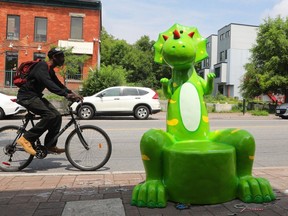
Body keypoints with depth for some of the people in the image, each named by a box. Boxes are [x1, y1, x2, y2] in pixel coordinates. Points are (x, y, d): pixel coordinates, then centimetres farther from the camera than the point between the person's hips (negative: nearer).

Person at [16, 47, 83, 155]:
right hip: (27, 96, -9)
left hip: (35, 96, 9)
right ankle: (26, 139, -17)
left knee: (57, 116, -3)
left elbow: (58, 84, 15)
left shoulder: (50, 71, 14)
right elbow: (48, 84, -32)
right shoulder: (42, 66, -17)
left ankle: (50, 145, 4)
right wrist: (66, 95, -40)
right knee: (50, 116, -25)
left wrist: (72, 93, -1)